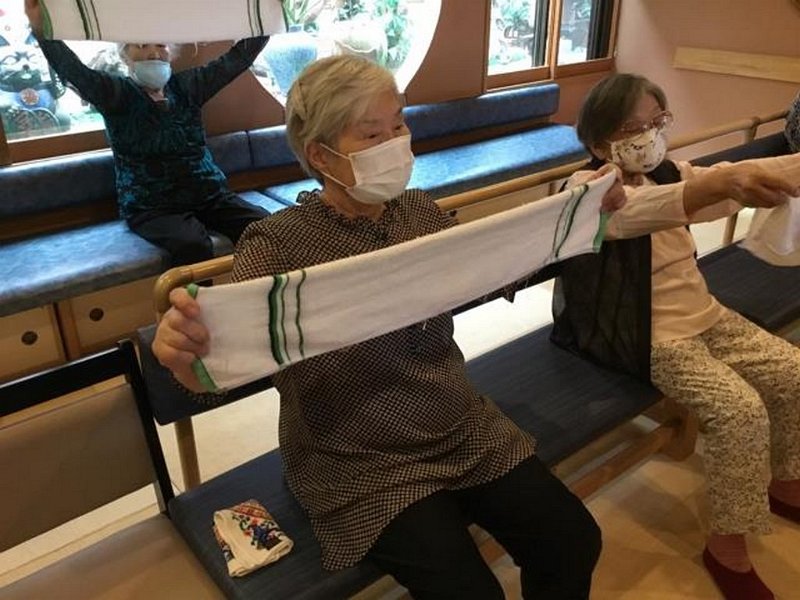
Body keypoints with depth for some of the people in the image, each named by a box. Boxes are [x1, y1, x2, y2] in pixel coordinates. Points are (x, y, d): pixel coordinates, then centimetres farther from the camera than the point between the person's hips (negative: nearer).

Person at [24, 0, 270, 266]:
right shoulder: (116, 93, 0)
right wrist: (41, 27, -36)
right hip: (151, 206, -3)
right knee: (192, 246, -35)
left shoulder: (187, 86, 11)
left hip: (209, 194, 4)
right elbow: (73, 72, -19)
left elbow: (239, 56, 9)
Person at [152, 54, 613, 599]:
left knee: (575, 544, -3)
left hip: (464, 431, 5)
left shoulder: (420, 211, 1)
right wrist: (182, 349, -44)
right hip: (361, 464, -5)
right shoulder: (280, 246, -16)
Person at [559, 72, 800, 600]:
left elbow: (740, 177, -2)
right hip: (653, 337, -8)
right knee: (742, 411, -20)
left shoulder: (670, 173, 7)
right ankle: (728, 545, -2)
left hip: (704, 315, 8)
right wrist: (721, 184, -57)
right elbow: (637, 210, -39)